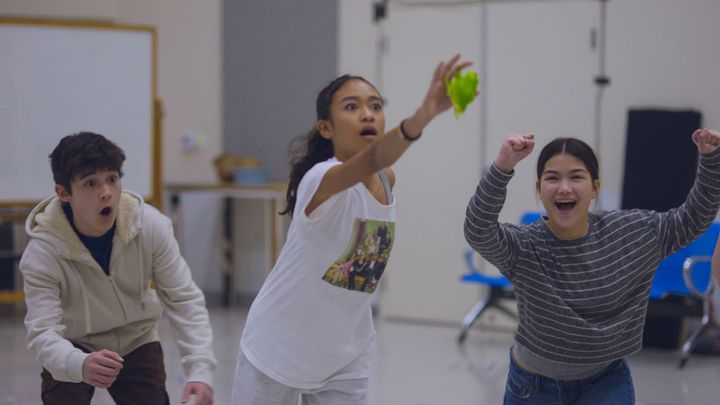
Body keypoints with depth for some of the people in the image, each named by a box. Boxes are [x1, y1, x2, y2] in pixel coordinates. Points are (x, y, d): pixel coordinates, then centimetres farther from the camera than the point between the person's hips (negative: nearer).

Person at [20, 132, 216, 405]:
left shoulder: (151, 226, -24)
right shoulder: (42, 252, -29)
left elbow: (184, 299, -19)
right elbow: (43, 332, -35)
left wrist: (200, 370, -33)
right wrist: (80, 365, -58)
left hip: (137, 342, 2)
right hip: (73, 350, -2)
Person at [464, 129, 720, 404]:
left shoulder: (631, 233, -11)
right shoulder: (523, 247, -22)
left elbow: (693, 220, 1)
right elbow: (478, 231, -42)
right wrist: (502, 168, -56)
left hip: (605, 382, 1)